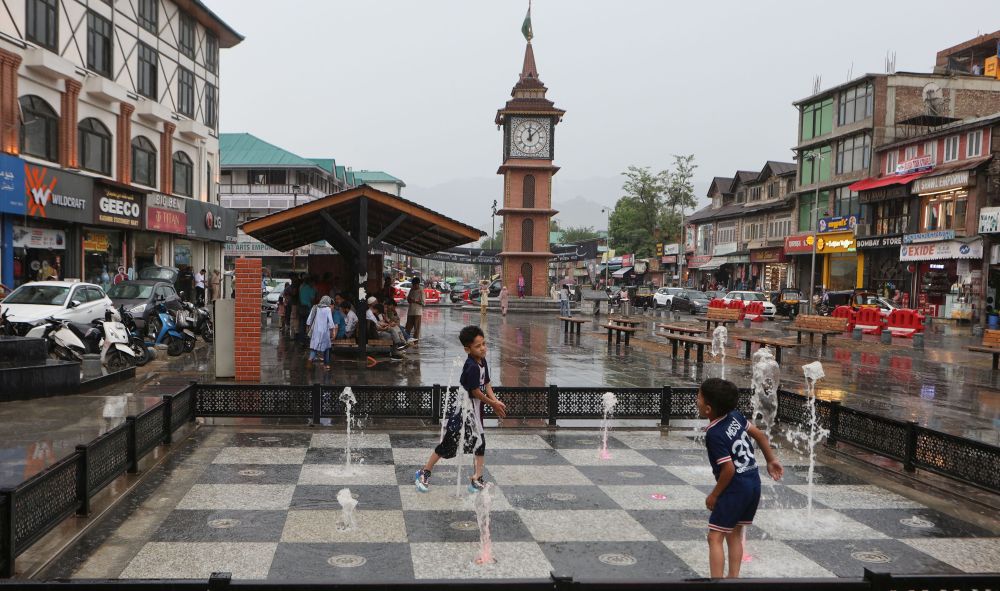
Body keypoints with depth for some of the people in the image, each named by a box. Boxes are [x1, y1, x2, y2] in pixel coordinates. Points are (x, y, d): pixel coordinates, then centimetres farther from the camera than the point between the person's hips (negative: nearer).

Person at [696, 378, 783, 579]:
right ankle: (733, 577, 23)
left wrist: (714, 495, -9)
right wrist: (771, 460, 24)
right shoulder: (735, 416, 1)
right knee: (734, 534, 19)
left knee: (715, 538, -2)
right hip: (754, 482, 9)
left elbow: (729, 469, -22)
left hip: (735, 487, -9)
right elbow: (759, 434, 12)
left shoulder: (714, 434, -21)